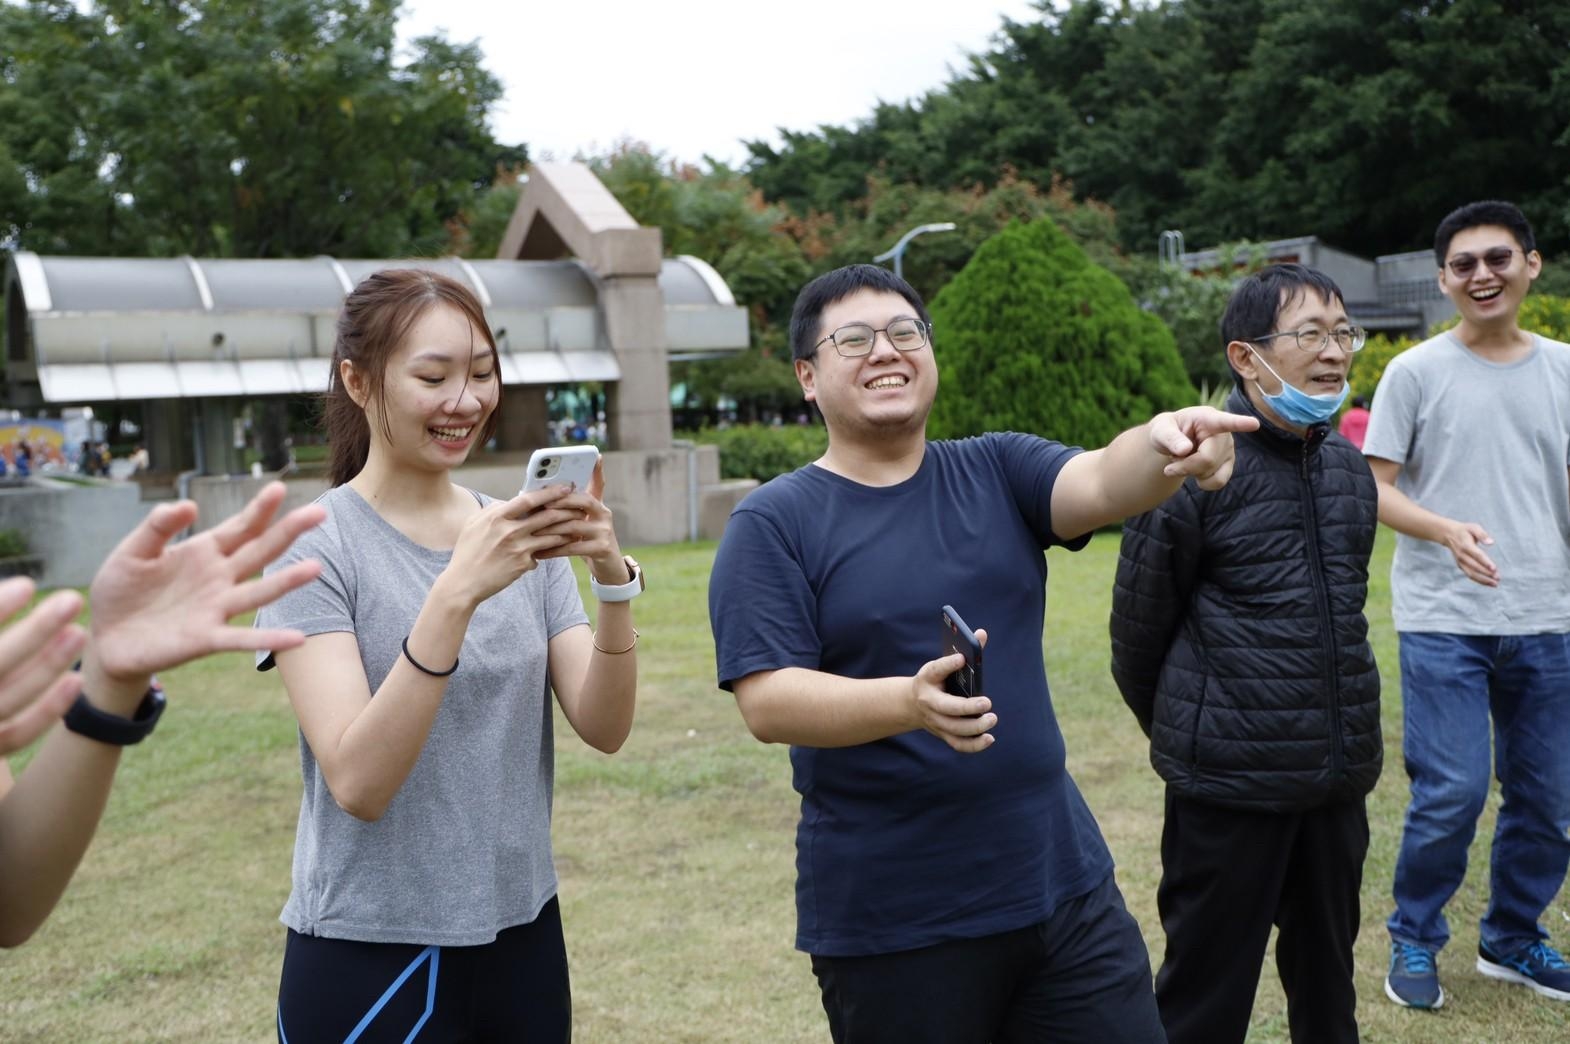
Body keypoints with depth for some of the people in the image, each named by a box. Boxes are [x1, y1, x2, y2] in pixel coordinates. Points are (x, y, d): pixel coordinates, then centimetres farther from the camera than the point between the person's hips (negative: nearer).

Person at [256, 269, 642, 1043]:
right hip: (371, 958, -4)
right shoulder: (314, 546, -11)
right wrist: (457, 593, -31)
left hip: (523, 938, 4)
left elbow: (604, 729, -6)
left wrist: (613, 580, -22)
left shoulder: (524, 537, 1)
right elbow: (357, 784, -21)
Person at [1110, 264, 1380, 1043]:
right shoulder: (1197, 467, -13)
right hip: (1229, 782, -6)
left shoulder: (1350, 468, 8)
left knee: (1327, 978, 19)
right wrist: (1183, 737, 9)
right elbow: (1140, 626, -5)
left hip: (1341, 776, 6)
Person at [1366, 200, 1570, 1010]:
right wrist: (1447, 530, -23)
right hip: (1443, 622, -4)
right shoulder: (1416, 372, -3)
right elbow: (1375, 489, -6)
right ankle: (1413, 941, 15)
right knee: (1451, 794, -7)